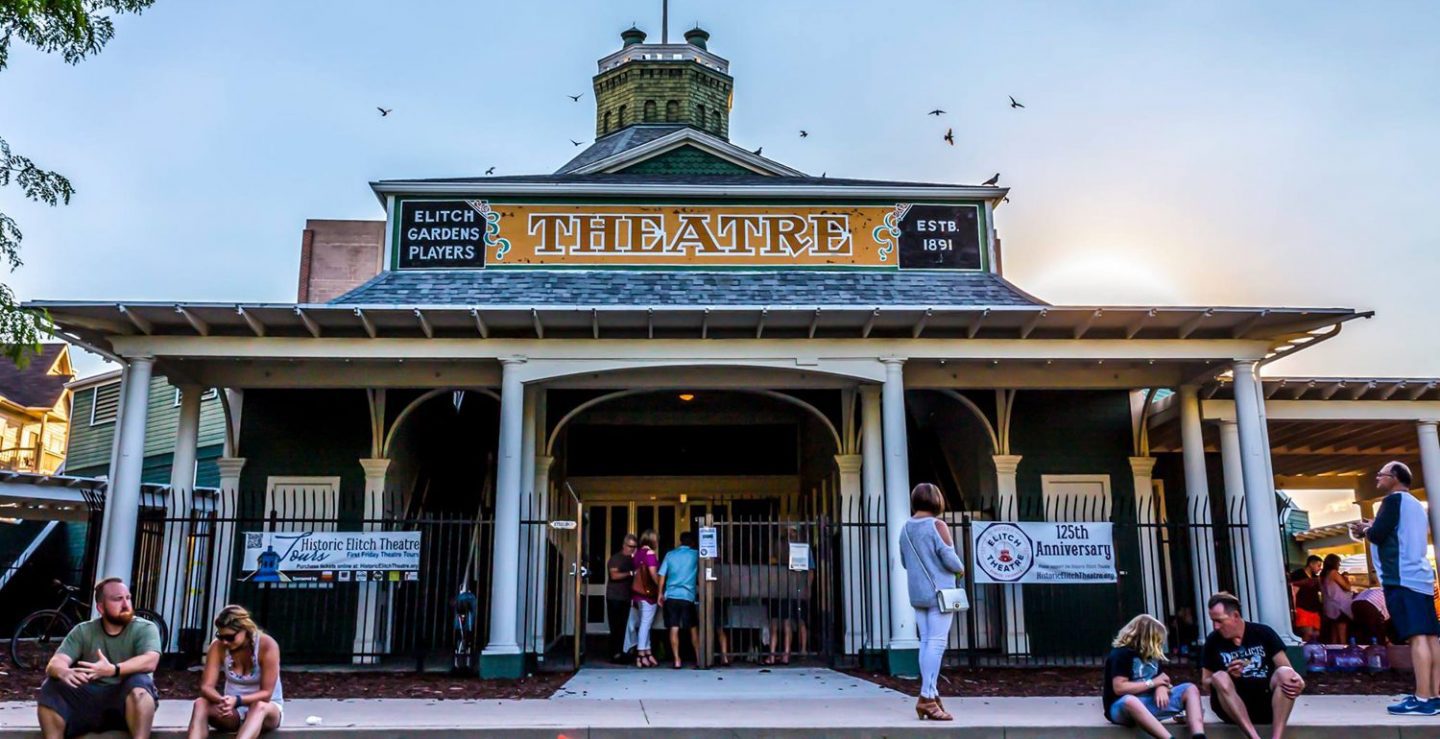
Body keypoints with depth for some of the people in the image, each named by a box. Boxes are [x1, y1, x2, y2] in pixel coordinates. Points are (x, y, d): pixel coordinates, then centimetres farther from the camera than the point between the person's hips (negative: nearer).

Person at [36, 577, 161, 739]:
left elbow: (150, 661, -22)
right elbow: (54, 664, -8)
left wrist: (113, 670, -40)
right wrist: (63, 672, -34)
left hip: (130, 702, -3)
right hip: (89, 701, 3)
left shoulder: (145, 628, -4)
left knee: (139, 683, -35)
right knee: (51, 687, -20)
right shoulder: (82, 631, 5)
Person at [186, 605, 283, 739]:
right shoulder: (218, 646, -9)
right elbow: (206, 686, -14)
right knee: (200, 704, -26)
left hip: (265, 710, -4)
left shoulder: (267, 646, -20)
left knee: (260, 706, -39)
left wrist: (237, 700, -36)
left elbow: (266, 693, -19)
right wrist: (221, 701, -36)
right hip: (233, 711, 4)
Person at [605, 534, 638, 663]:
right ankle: (615, 654, -2)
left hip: (626, 599, 5)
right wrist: (631, 573, -21)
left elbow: (634, 579, 20)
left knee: (622, 627, 4)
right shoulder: (615, 559, -2)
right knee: (616, 628, -5)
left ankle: (620, 653, 9)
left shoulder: (632, 560, 16)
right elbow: (614, 575, -17)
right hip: (615, 598, -5)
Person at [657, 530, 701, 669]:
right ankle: (699, 659, 10)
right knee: (694, 628, 9)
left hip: (671, 596, 1)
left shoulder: (670, 555, 8)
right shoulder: (695, 555, 4)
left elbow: (662, 576, 6)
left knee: (674, 629, 2)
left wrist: (660, 594, 12)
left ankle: (677, 660, -1)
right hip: (687, 596, -1)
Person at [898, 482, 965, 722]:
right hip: (939, 592, -7)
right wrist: (960, 569, 5)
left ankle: (932, 695, 13)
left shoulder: (906, 528, 7)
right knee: (937, 642, -7)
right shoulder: (937, 526, -13)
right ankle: (927, 697, -11)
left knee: (926, 641, 10)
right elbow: (950, 559, -15)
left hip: (917, 594, 7)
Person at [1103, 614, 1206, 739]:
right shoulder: (1121, 654, -12)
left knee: (1190, 689, -5)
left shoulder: (1151, 653, 14)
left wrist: (1161, 687, -11)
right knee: (1130, 700, -43)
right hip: (1123, 706, -8)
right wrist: (1152, 683, -12)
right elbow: (1119, 688, -21)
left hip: (1151, 702, 8)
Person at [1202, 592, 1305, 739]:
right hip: (1233, 706, 0)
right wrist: (1228, 677, -14)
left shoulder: (1263, 633, 4)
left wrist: (1297, 680, -25)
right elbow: (1206, 682, 6)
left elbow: (1287, 669, -2)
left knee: (1285, 673, -26)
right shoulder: (1213, 641, 4)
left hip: (1266, 700, 1)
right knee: (1219, 677, -29)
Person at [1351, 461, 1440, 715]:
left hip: (1402, 579, -10)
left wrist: (1365, 529, 8)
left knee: (1416, 637, -14)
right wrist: (1371, 529, 22)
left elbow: (1378, 535, -11)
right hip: (1420, 578, 10)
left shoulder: (1394, 499, -4)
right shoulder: (1415, 504, 24)